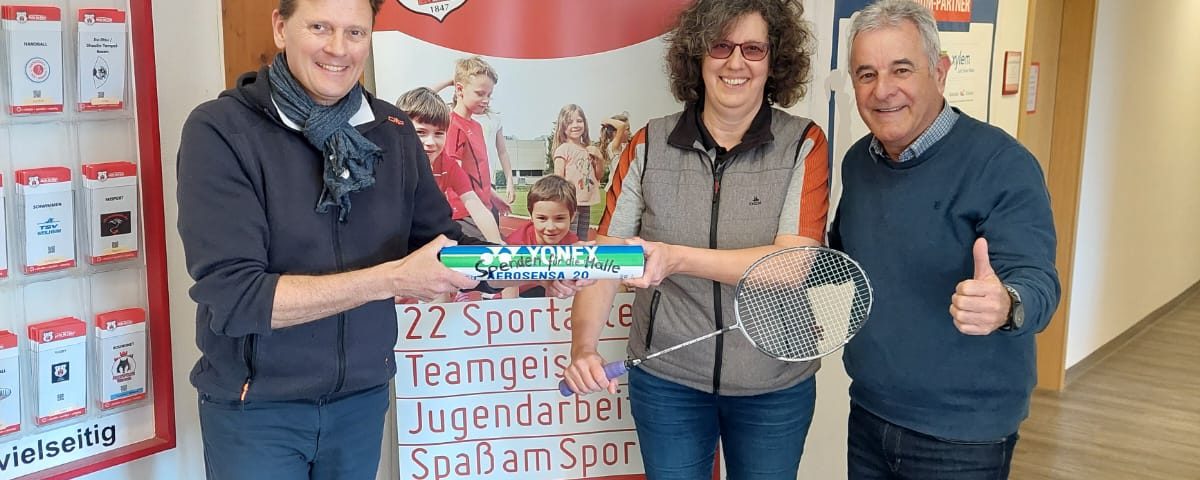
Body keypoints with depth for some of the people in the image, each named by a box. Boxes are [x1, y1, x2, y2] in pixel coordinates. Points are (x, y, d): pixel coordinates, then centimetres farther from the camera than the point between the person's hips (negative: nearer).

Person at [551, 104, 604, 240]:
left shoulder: (588, 149, 12)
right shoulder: (563, 149, -7)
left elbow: (599, 176, 19)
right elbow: (558, 179, -11)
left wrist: (600, 158, 1)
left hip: (586, 204, 7)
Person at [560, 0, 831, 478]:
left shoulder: (803, 145, -8)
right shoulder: (649, 146, -4)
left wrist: (677, 258, -31)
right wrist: (583, 347, -22)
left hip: (775, 385, 0)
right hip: (667, 382, 1)